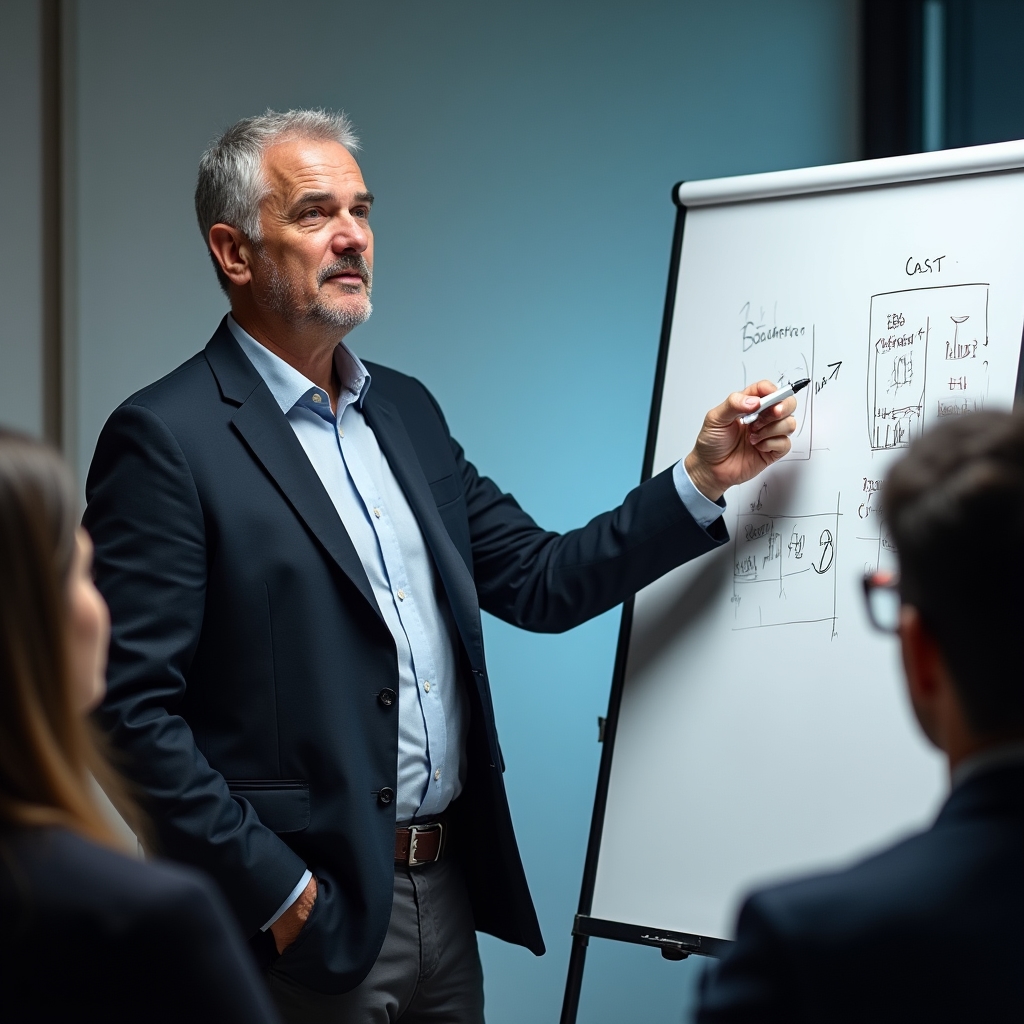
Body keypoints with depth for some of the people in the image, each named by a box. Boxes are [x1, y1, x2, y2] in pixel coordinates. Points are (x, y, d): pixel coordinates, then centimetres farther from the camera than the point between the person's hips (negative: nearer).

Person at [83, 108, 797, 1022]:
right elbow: (133, 707, -16)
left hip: (447, 898, 7)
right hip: (305, 914, -7)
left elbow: (540, 584, 13)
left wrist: (701, 480, 2)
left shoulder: (406, 410, 14)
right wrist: (275, 895, -18)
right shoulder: (164, 439, -11)